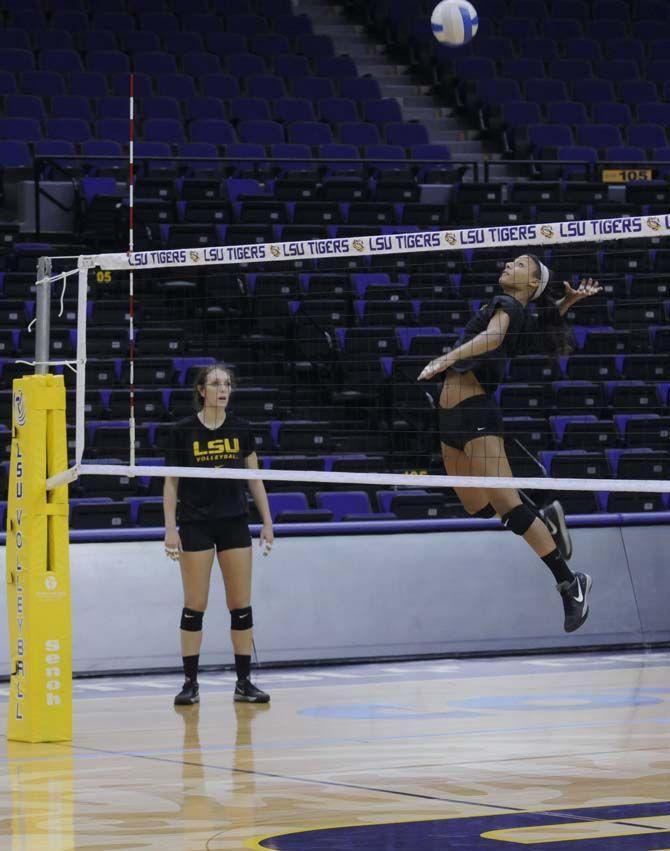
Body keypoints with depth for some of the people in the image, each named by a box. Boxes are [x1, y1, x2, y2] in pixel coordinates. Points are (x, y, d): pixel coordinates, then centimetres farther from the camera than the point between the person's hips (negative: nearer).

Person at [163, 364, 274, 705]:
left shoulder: (240, 430, 3)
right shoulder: (183, 431, -4)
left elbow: (254, 480, 9)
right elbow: (171, 483, 0)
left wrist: (267, 523, 4)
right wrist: (170, 529, -7)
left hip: (234, 524, 2)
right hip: (195, 525, -2)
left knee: (241, 606, 1)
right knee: (194, 606, -1)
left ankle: (244, 682, 7)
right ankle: (190, 683, 5)